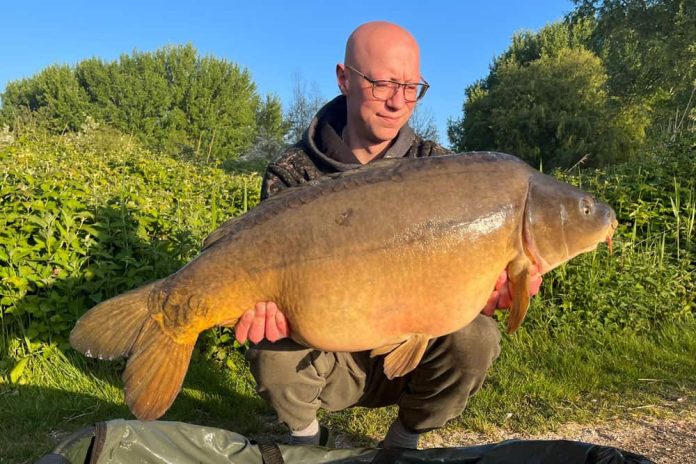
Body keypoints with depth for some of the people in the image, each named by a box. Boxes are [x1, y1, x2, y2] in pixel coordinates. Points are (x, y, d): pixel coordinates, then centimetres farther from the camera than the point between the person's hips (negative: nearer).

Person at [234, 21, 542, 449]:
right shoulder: (292, 174, -10)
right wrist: (265, 305, -37)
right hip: (328, 358, -1)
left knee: (475, 340, -27)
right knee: (273, 353, -31)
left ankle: (404, 441, 4)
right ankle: (305, 436, 7)